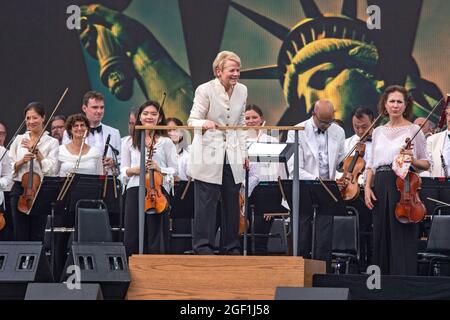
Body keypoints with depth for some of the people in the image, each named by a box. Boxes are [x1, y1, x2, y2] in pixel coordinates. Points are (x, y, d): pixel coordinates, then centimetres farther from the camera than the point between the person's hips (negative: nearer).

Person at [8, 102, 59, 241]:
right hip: (20, 189, 2)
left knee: (38, 236, 1)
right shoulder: (19, 139, 10)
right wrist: (21, 161, -10)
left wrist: (36, 151, -11)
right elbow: (10, 168, 9)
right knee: (20, 236, 4)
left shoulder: (52, 142, 3)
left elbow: (51, 169, -9)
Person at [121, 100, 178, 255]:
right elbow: (123, 169, 16)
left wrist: (159, 169, -13)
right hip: (134, 190, 2)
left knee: (156, 237, -2)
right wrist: (132, 170, -5)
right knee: (132, 237, 1)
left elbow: (174, 170, 6)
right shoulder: (130, 142, 12)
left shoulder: (166, 142, 5)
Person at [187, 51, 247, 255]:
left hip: (232, 157, 5)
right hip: (209, 156, -5)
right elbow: (192, 121, -8)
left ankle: (231, 247, 14)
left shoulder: (241, 90, 9)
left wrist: (243, 152, 13)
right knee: (206, 201, -5)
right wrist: (204, 123, -31)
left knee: (232, 201, 7)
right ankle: (203, 246, 0)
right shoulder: (205, 90, -7)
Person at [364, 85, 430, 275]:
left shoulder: (414, 130, 2)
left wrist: (412, 160, -16)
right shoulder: (378, 132, 15)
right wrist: (367, 187, 3)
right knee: (381, 237, 6)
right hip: (381, 187, 5)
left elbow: (426, 164, 4)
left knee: (403, 237, -7)